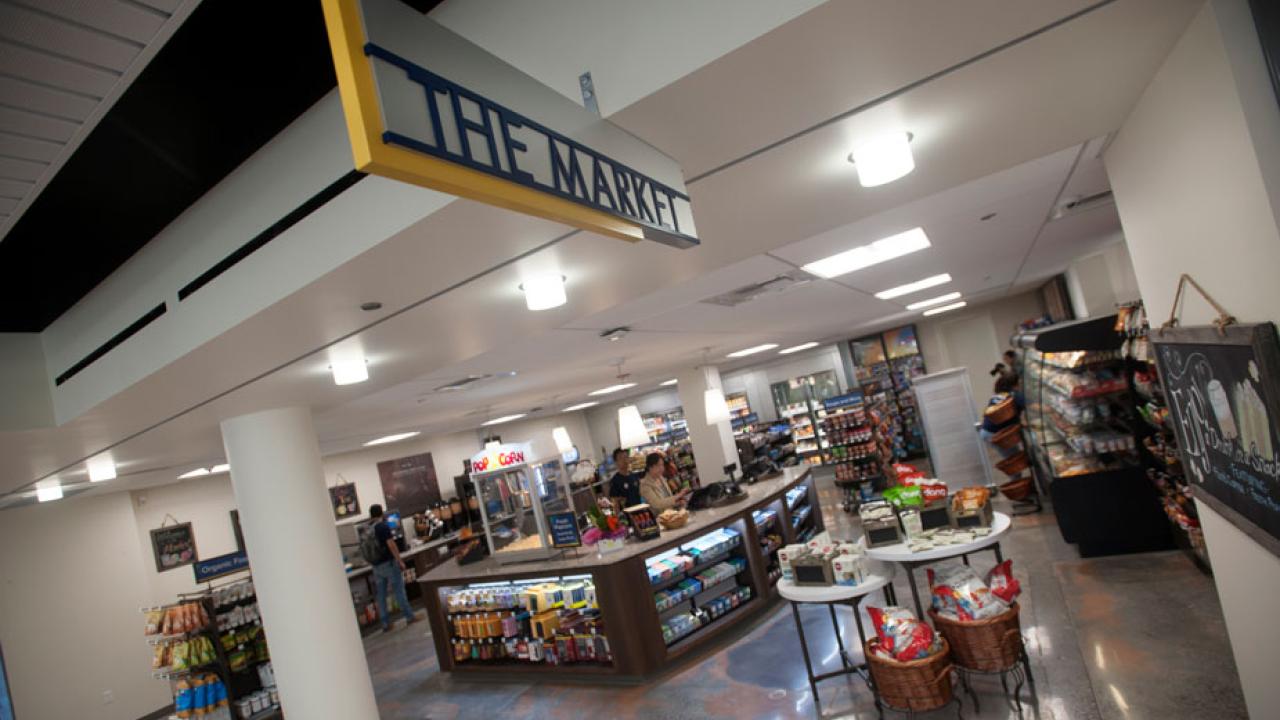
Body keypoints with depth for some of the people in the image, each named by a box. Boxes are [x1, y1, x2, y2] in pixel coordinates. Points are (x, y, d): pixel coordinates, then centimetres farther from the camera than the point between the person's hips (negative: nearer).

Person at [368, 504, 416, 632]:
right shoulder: (384, 526, -12)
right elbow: (391, 544, -17)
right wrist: (400, 561, -13)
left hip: (376, 567, 5)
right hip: (389, 563, -5)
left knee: (381, 596, 8)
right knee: (399, 591, 3)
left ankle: (385, 624, 13)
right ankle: (409, 617, 8)